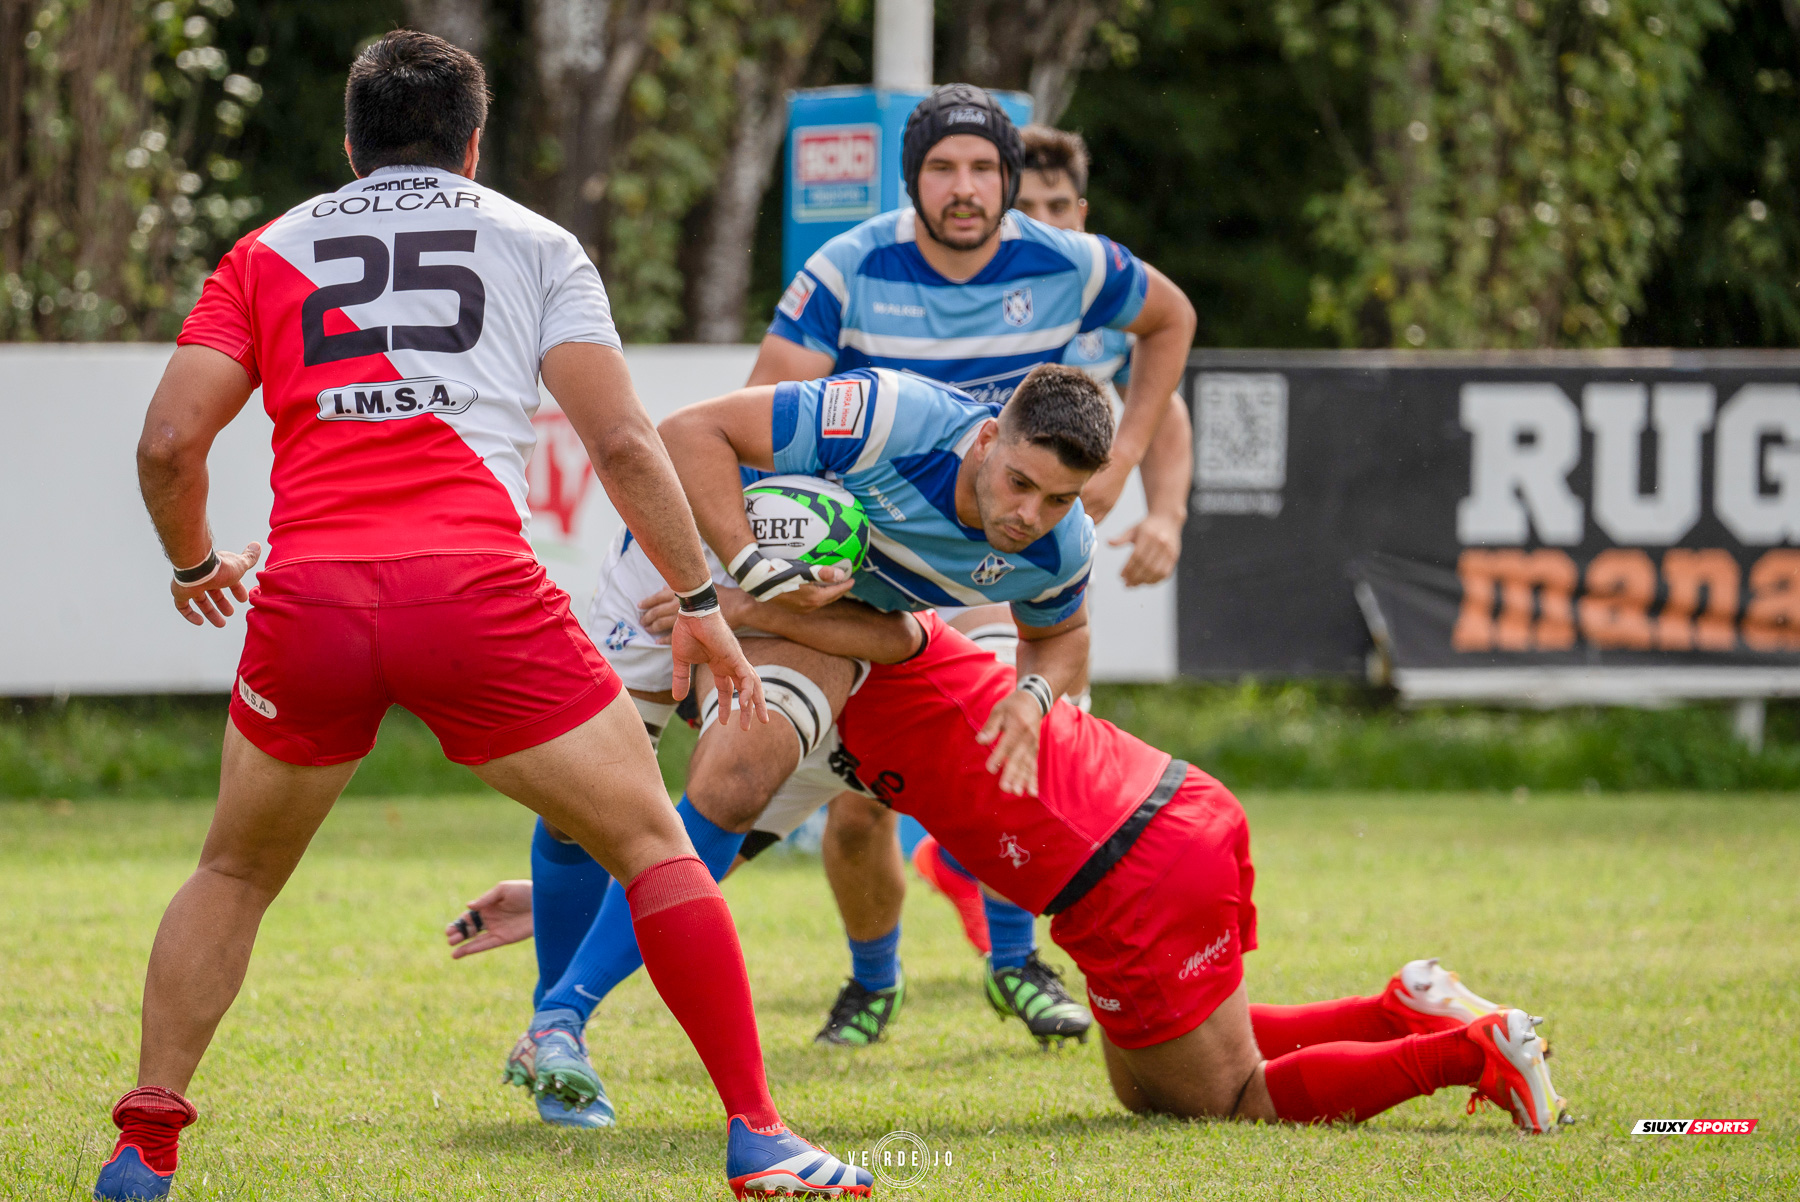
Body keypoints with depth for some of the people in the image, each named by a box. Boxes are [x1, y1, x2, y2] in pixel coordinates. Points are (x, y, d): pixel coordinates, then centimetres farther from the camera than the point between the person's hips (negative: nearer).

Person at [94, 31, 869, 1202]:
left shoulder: (269, 251, 21)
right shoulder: (534, 243, 18)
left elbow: (169, 439, 12)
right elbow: (622, 440, 8)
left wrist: (194, 565, 30)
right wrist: (700, 601, 15)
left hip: (309, 595, 2)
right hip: (476, 585, -2)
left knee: (235, 875, 24)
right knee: (653, 843, 9)